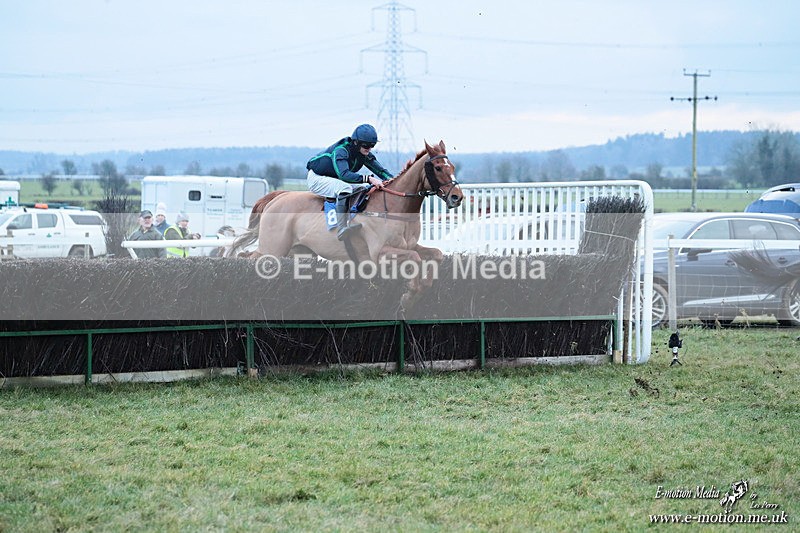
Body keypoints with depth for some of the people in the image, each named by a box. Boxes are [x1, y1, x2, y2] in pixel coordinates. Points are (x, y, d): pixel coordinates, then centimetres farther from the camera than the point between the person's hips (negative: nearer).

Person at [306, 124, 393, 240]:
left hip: (336, 180, 9)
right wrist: (368, 179, -54)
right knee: (345, 188, -35)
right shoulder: (341, 150, -30)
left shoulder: (365, 154, -6)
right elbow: (344, 174, -44)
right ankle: (342, 229, -47)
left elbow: (380, 170, -7)